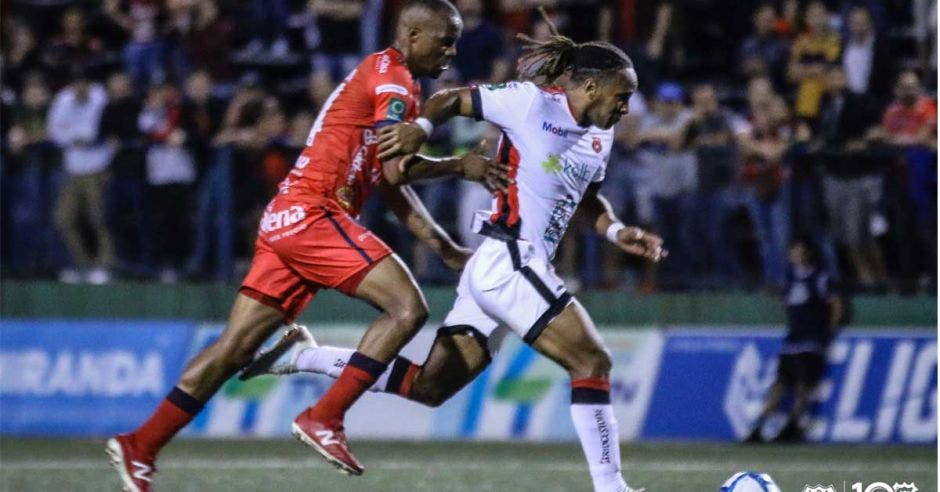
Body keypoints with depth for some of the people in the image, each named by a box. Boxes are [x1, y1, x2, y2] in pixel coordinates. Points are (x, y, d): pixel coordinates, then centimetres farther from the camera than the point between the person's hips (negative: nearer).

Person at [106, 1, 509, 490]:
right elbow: (396, 170, -17)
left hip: (287, 220, 10)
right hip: (312, 214, -10)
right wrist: (460, 165, -3)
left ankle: (139, 448, 10)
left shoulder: (380, 75, 23)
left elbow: (391, 185, 25)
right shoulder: (392, 79, -8)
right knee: (407, 307, -14)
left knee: (236, 348, 9)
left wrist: (445, 247, 20)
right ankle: (323, 418, -13)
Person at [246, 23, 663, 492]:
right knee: (592, 361, -13)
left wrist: (617, 231, 12)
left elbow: (584, 198, 29)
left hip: (493, 269, 9)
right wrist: (420, 126, -18)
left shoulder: (599, 136, 15)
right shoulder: (531, 102, -8)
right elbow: (452, 98, 1)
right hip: (508, 263, -9)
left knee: (428, 387, 8)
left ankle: (302, 354, 15)